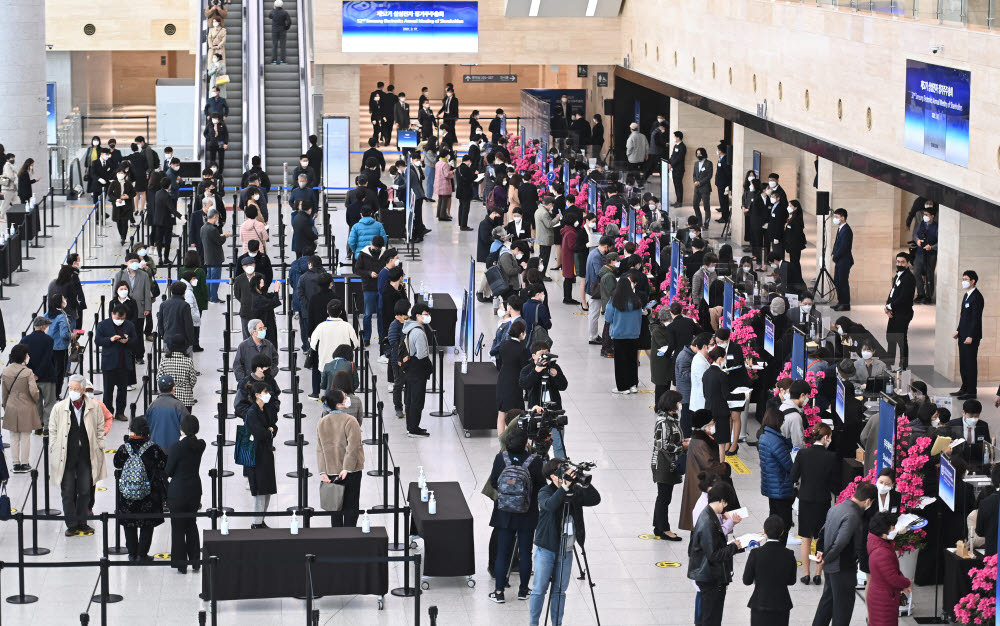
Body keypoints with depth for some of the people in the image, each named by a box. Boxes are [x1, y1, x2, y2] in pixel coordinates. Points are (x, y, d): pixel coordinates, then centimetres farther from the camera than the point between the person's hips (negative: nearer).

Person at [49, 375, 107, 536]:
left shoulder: (94, 407, -1)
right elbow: (53, 432, 4)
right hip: (66, 456, -1)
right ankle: (71, 525, 13)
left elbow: (100, 429, 9)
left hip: (86, 456, 1)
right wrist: (55, 454, 0)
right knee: (68, 492, 3)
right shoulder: (59, 408, -3)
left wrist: (99, 449, 5)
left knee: (85, 491, 9)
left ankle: (82, 522, 23)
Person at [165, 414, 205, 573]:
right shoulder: (200, 445, -5)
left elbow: (168, 472, -12)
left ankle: (180, 563, 13)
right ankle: (195, 561, 23)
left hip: (178, 491, -5)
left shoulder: (177, 447, -21)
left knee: (178, 527, 8)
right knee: (192, 525, 20)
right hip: (195, 490, 5)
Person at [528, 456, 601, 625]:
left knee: (560, 590, 11)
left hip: (566, 550, 4)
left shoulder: (575, 491, 2)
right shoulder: (545, 492, -10)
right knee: (539, 590, 2)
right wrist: (565, 486, -40)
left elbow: (595, 500, -8)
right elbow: (549, 505, -32)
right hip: (546, 549, -4)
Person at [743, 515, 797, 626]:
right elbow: (791, 581, 2)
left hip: (760, 605, -2)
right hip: (782, 606, 2)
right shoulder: (789, 555, -8)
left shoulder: (756, 554, -14)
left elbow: (747, 580, -7)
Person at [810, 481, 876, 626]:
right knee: (844, 603, 5)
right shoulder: (852, 516, -26)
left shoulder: (836, 508, 4)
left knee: (828, 598, 22)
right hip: (843, 568, -9)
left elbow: (824, 530, 13)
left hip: (830, 566, 9)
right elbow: (840, 543, -29)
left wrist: (821, 551, 7)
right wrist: (826, 558, -15)